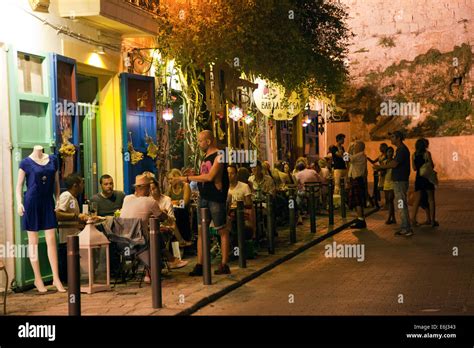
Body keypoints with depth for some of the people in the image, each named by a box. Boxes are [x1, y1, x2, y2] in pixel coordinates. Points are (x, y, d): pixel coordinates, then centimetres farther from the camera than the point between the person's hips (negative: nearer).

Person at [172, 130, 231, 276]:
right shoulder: (205, 157, 16)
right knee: (201, 231, 4)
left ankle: (224, 265, 1)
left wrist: (188, 178, -17)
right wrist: (190, 179, 4)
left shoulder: (219, 156, -9)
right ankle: (199, 265, 6)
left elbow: (210, 176, -20)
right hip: (203, 198, 8)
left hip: (216, 198, -8)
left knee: (222, 230, -2)